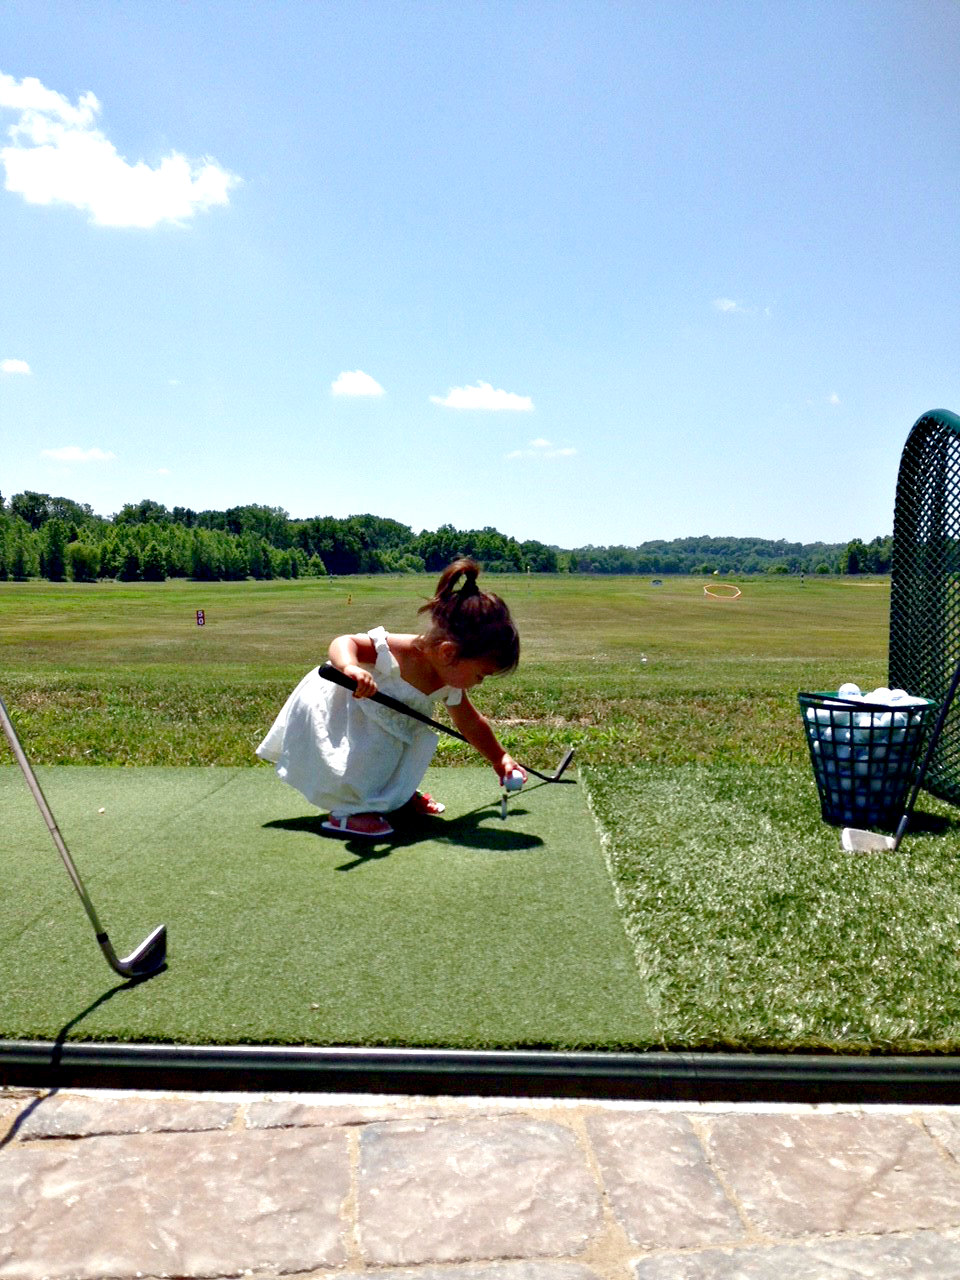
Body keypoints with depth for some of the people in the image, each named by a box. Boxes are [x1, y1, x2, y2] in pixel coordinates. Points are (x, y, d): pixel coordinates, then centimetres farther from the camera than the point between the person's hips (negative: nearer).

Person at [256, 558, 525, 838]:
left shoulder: (450, 683, -11)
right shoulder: (396, 653, -37)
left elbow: (471, 724, 5)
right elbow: (343, 643, -37)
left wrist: (499, 758, 8)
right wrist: (350, 666, -59)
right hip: (326, 709, -8)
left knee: (421, 741, -2)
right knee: (375, 745, -29)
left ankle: (397, 795, 22)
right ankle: (347, 811, -9)